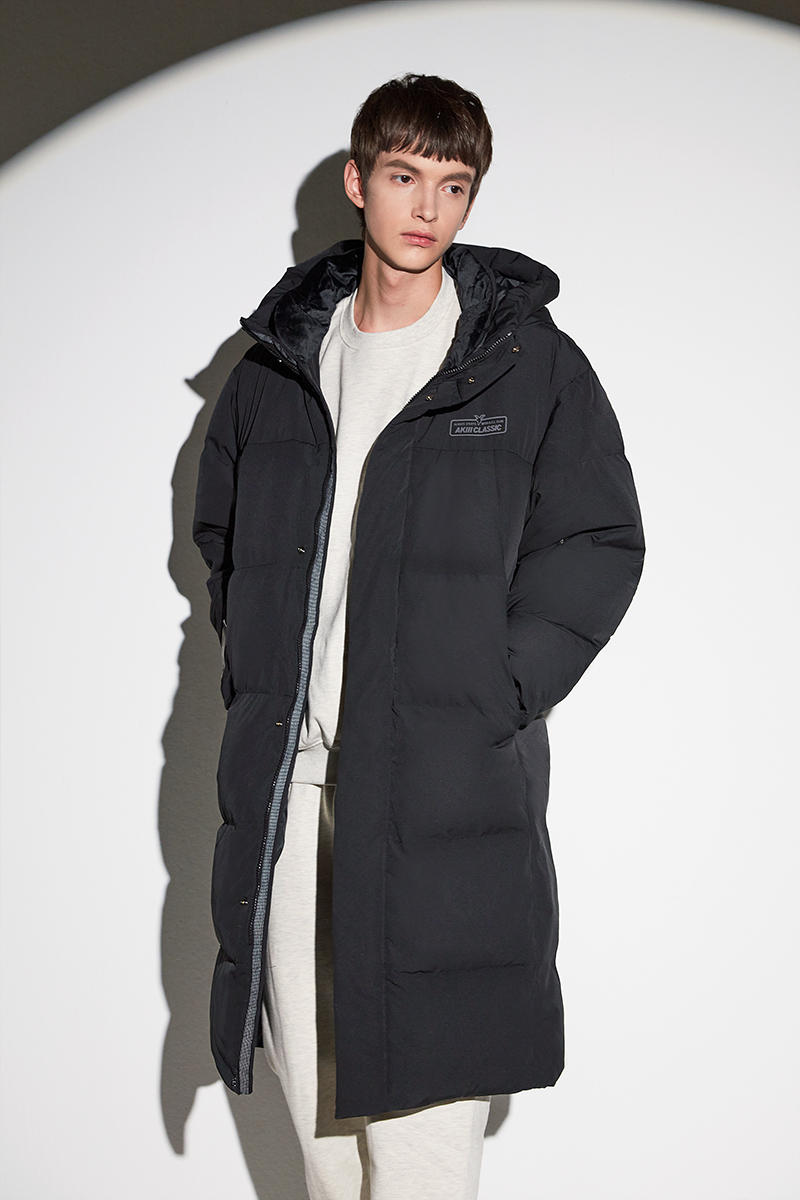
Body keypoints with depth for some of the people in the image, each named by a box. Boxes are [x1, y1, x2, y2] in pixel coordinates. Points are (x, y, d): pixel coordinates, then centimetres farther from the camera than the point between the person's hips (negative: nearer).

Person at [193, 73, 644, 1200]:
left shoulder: (532, 362, 1)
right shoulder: (277, 365, 12)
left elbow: (601, 545, 1)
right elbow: (220, 532, 24)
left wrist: (495, 695, -8)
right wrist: (259, 675, 11)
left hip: (443, 782, -4)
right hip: (287, 779, 4)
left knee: (419, 1099, -6)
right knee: (315, 1102, 10)